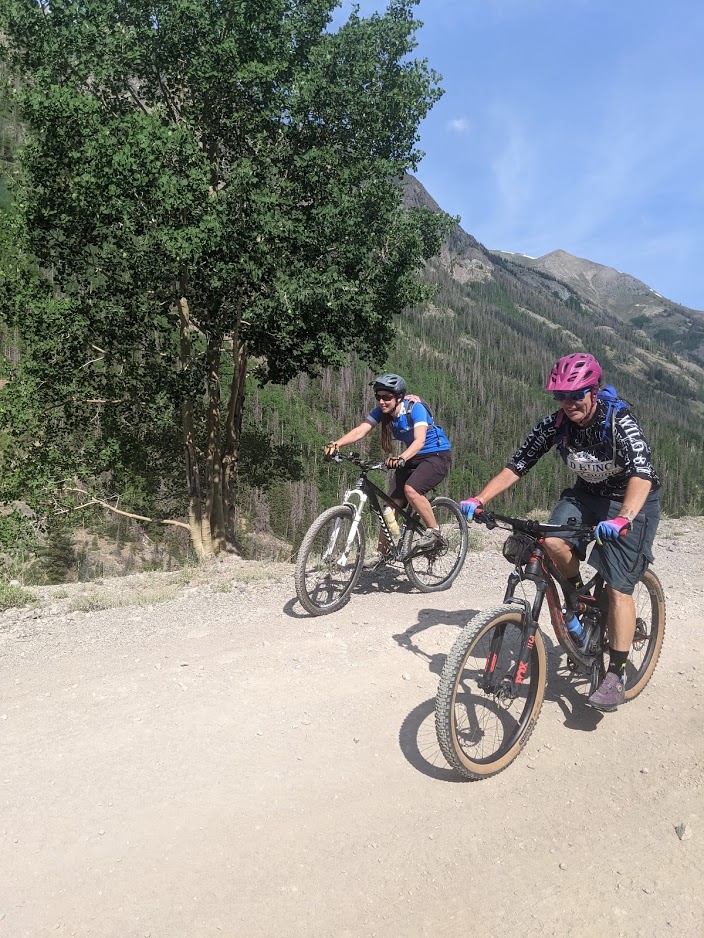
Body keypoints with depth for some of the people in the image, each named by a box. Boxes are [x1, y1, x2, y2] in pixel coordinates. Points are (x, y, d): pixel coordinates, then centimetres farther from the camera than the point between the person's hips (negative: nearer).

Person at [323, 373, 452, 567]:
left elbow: (420, 439, -39)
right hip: (411, 458, 7)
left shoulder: (415, 408, -24)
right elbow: (360, 430, -21)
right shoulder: (382, 411, -8)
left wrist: (401, 458, -57)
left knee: (411, 489, -31)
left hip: (436, 455, -7)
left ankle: (433, 530, -8)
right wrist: (336, 444, -38)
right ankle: (381, 552, 10)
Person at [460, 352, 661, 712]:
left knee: (618, 588, -11)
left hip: (631, 502, -4)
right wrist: (479, 500, -27)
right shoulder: (555, 424, -14)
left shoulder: (619, 422, -26)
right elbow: (517, 465, -14)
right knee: (553, 541, -26)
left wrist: (622, 519, -58)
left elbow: (642, 475, -40)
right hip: (587, 493, 4)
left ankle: (616, 674, 4)